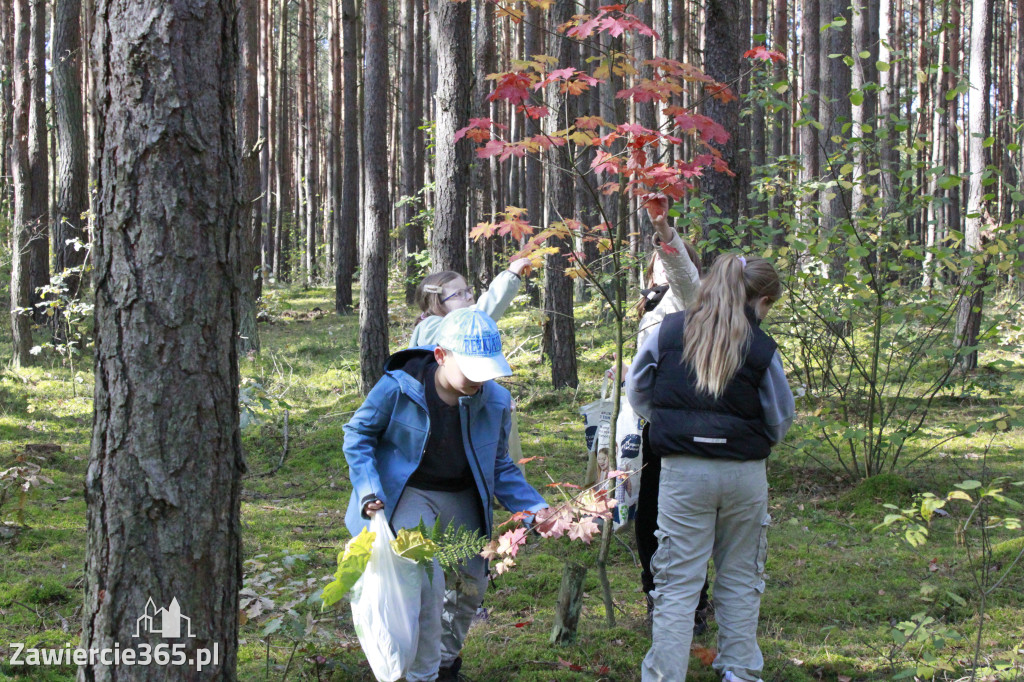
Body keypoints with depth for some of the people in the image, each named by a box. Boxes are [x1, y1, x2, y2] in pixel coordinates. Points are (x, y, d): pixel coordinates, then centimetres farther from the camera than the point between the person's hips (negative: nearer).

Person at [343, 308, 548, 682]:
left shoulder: (495, 401, -12)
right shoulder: (398, 387, -23)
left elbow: (500, 468, 2)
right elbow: (358, 434, -6)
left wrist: (537, 510, -10)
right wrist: (368, 491, -18)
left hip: (463, 498, 5)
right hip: (409, 494, -5)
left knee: (472, 583, 12)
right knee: (426, 579, -21)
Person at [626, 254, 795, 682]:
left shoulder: (667, 332, -1)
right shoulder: (762, 349, -5)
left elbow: (637, 393, 10)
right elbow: (780, 421, 5)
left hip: (682, 470, 0)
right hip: (745, 474, 0)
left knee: (677, 582, 4)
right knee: (740, 580, 14)